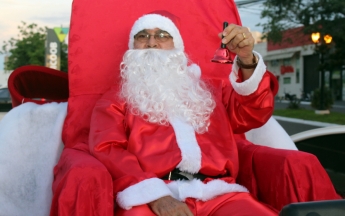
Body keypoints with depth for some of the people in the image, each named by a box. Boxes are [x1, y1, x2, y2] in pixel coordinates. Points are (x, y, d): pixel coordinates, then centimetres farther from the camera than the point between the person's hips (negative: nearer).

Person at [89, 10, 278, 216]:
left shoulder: (208, 90, 24)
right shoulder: (116, 99, 15)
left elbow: (254, 114, 14)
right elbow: (107, 150, 0)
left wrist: (246, 60, -4)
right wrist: (156, 196, -16)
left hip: (217, 192, 3)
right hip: (150, 195, -2)